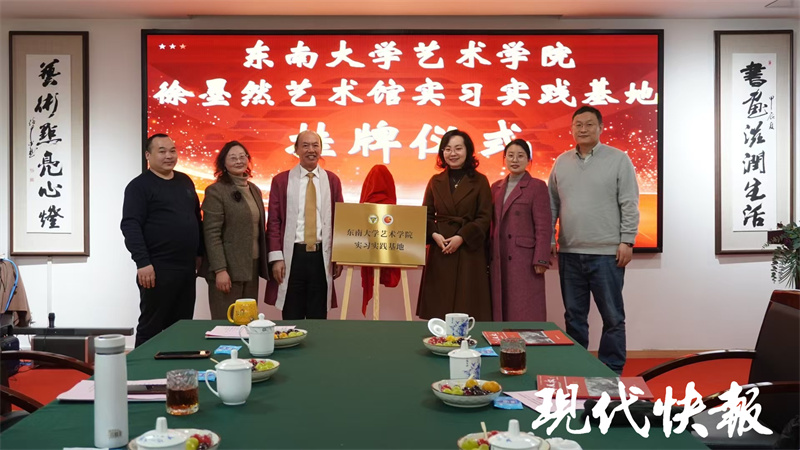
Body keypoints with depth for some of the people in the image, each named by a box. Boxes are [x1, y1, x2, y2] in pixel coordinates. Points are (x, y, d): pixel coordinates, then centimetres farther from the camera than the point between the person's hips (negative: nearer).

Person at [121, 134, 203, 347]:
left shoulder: (185, 181, 14)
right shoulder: (139, 186, -7)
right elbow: (130, 226, -15)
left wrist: (200, 253, 15)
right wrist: (142, 262, -21)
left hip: (187, 267, 7)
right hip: (158, 268, -6)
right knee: (151, 327, 2)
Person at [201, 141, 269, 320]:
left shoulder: (254, 190, 14)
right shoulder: (216, 191, -8)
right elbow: (212, 234, -13)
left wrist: (262, 264, 13)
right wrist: (220, 270, -19)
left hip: (252, 266, 7)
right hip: (229, 268, -6)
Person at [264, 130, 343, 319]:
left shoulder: (332, 180, 7)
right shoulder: (281, 180, 2)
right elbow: (273, 222, 0)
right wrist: (276, 257, -7)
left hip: (322, 256, 1)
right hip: (292, 255, -1)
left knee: (318, 316, 9)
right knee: (292, 317, 6)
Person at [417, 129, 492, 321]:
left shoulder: (479, 181, 2)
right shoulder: (435, 181, 10)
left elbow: (485, 218, -4)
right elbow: (426, 215, 9)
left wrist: (461, 237, -15)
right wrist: (434, 235, -10)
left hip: (469, 251, -2)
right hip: (439, 251, 3)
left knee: (468, 309, -2)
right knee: (438, 308, 2)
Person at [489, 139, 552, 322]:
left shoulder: (537, 187, -3)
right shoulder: (496, 187, 13)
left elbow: (544, 227, -7)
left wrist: (540, 260, -13)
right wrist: (488, 256, 10)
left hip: (524, 260, -5)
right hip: (498, 260, 5)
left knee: (525, 312, -2)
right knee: (500, 311, 7)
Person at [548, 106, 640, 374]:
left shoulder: (618, 159, -2)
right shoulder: (561, 162, 10)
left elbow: (629, 205, -4)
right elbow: (552, 204, 12)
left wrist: (626, 241, -9)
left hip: (607, 253, -4)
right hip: (570, 253, 4)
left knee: (612, 318, 4)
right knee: (574, 317, 12)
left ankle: (612, 372, 15)